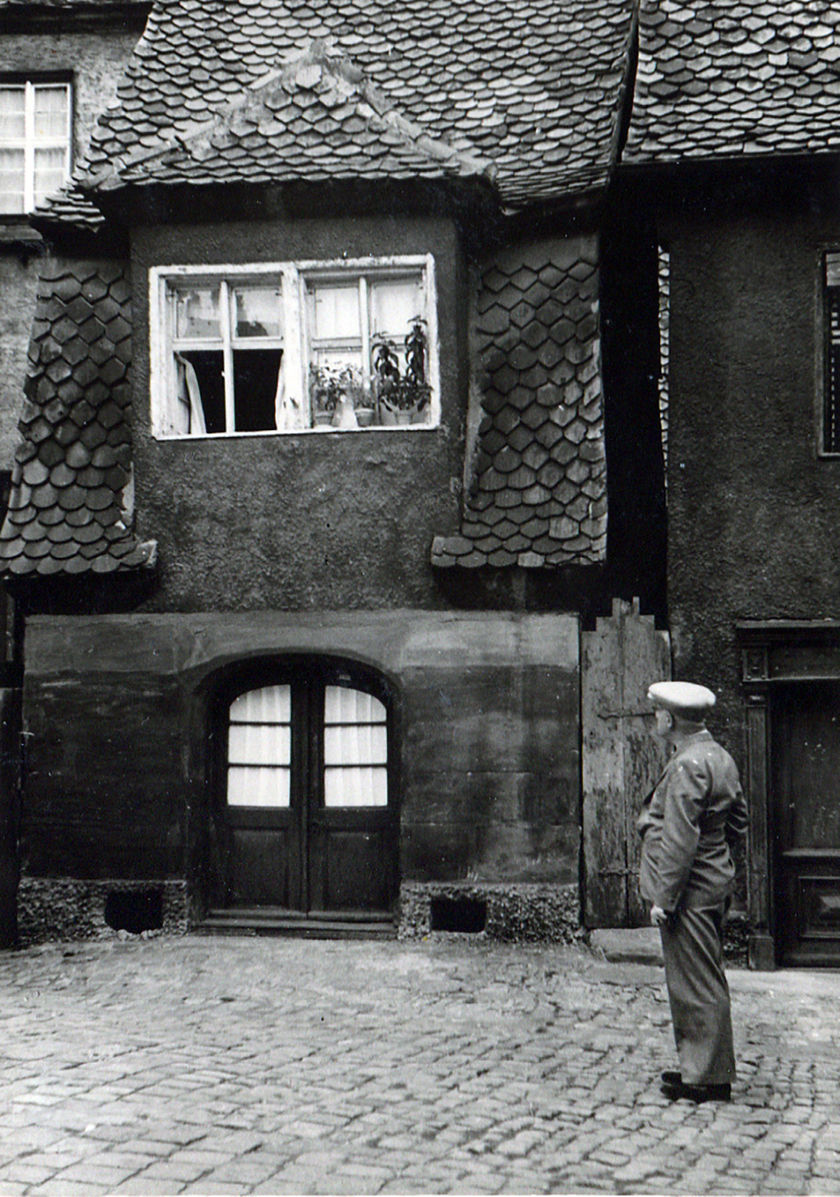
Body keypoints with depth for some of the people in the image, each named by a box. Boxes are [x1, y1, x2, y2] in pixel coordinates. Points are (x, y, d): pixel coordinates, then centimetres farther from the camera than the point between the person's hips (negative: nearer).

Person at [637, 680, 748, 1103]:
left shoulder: (687, 766, -20)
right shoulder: (719, 757, 10)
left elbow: (679, 841, -23)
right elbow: (738, 820, 19)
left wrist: (663, 898, -19)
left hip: (690, 893, -10)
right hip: (715, 884, 10)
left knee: (697, 985, -1)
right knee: (701, 983, 17)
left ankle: (709, 1079, 7)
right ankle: (700, 1067, 26)